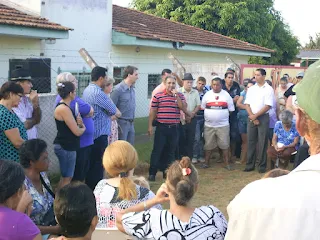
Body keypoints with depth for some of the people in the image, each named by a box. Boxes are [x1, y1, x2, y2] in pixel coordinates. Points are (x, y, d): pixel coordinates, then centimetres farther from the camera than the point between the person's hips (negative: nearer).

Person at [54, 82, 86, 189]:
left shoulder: (64, 106, 10)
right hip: (65, 147, -10)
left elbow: (72, 125, 15)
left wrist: (78, 123, -7)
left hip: (67, 146, 10)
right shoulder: (64, 109, -20)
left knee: (66, 176, 15)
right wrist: (83, 128, 3)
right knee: (66, 178, -2)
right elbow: (77, 132, -19)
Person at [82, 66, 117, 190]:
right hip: (100, 134, -10)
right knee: (98, 164, -1)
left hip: (91, 133, 10)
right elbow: (113, 110, -13)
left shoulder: (87, 90, 10)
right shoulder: (98, 93, -21)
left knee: (91, 162, 17)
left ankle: (89, 188, 25)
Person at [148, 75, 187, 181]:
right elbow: (153, 111, 3)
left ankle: (167, 172, 21)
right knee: (157, 150, -2)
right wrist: (150, 125, 1)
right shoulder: (158, 96, 1)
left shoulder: (180, 95, 7)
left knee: (171, 151, 10)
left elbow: (184, 108, -8)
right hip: (161, 127, -2)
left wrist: (176, 96, -13)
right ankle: (152, 173, 4)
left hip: (174, 128, 2)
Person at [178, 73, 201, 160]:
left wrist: (192, 114, -7)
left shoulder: (195, 92, 8)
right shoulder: (178, 92, -4)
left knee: (191, 139, 7)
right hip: (181, 119, -3)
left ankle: (189, 158, 15)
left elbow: (198, 105, 8)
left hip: (192, 119, 3)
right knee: (181, 139, 1)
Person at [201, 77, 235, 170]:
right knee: (208, 145, 8)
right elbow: (202, 107, 9)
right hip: (209, 125, 1)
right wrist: (209, 116, 5)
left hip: (223, 125, -1)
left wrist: (223, 116, 4)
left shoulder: (226, 95, 2)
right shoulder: (207, 94, 4)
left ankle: (227, 163, 10)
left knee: (225, 145, 1)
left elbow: (231, 109, 6)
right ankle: (206, 162, 19)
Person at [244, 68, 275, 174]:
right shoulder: (251, 89, 10)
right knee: (251, 142, 6)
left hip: (263, 118, -4)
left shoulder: (269, 89, -4)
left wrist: (256, 116, -11)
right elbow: (247, 104, 6)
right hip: (251, 118, 4)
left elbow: (268, 106, -10)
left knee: (262, 143, -1)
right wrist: (252, 116, -7)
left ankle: (262, 166, 7)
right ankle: (250, 165, 13)